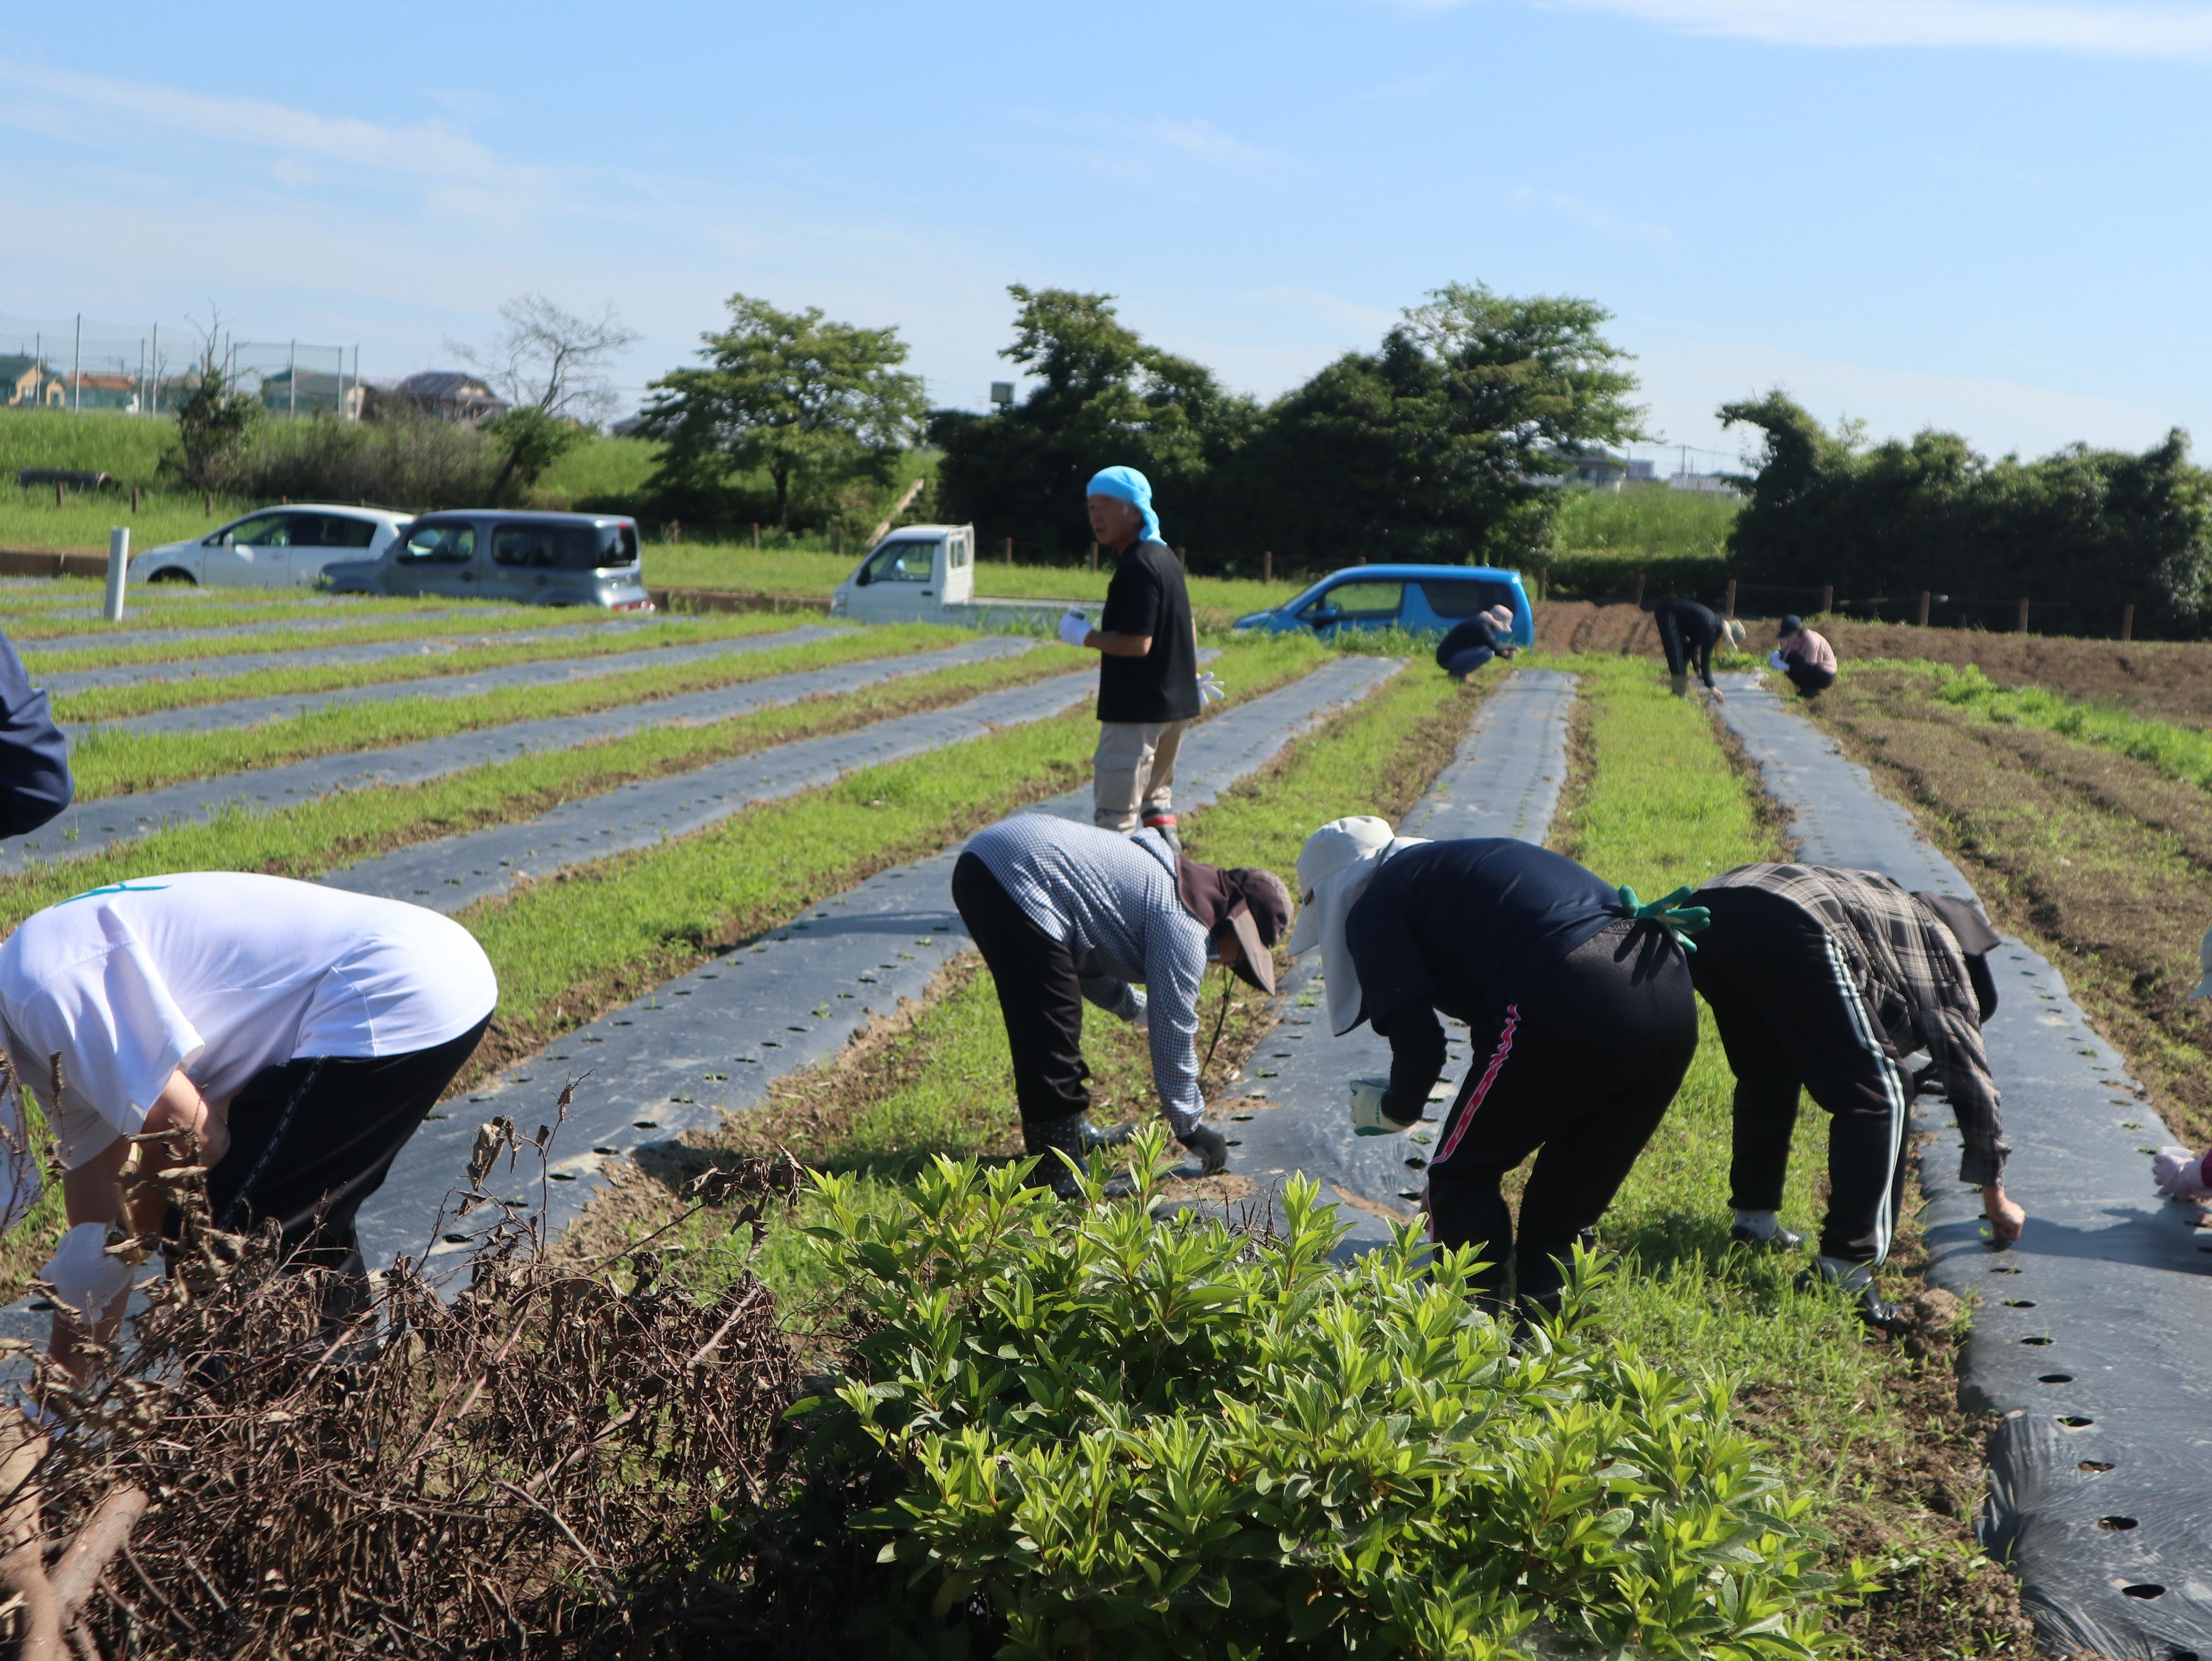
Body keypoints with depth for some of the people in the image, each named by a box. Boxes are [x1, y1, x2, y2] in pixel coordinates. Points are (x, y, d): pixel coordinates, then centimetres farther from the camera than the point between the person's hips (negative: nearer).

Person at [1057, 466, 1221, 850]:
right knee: (1156, 796, 23)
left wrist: (1083, 636, -12)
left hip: (1137, 708, -10)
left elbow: (1137, 643, -25)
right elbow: (1186, 625, 21)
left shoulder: (1137, 567, -19)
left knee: (1115, 811, -7)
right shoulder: (1163, 556, 12)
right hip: (1176, 703, 10)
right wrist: (1192, 676, 29)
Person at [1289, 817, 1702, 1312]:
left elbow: (1420, 1043, 2)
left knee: (1461, 1179, 11)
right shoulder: (1455, 865, 33)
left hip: (1571, 1011, -8)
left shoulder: (1372, 907, 9)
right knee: (1568, 1203, 21)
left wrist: (1393, 1110, 23)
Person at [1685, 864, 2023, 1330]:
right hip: (1785, 929, -8)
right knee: (1875, 1095, 2)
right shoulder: (1940, 946, 25)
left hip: (1707, 907, 8)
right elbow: (1969, 1071, 28)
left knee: (1765, 1076, 32)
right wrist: (1995, 1195, 37)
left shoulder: (1885, 904, 43)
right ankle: (1846, 1268, -5)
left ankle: (1754, 1217, 37)